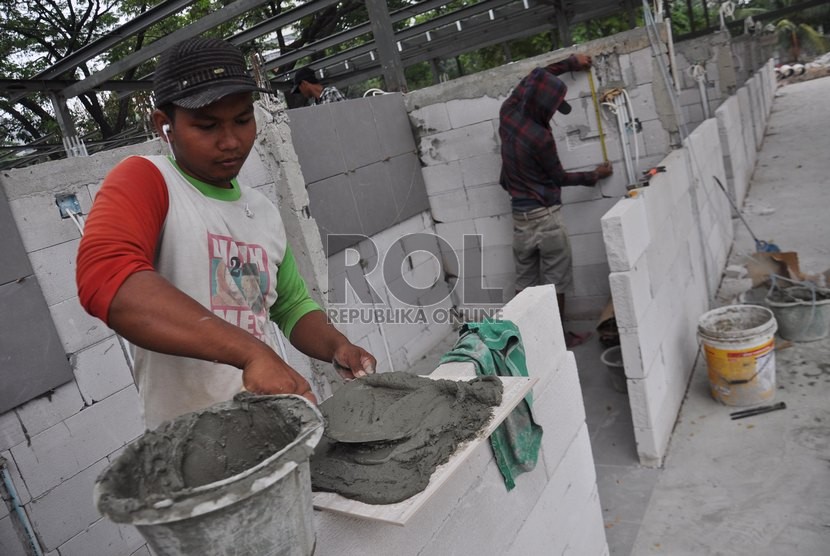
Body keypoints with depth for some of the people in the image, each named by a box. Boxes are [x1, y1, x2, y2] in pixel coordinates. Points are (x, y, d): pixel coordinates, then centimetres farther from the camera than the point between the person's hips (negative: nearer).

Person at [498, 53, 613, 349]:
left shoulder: (507, 114, -2)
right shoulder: (540, 137, -22)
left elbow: (532, 78, 16)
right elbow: (559, 178, -7)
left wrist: (570, 63, 22)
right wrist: (593, 176, 8)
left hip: (519, 214, 7)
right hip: (544, 215, -7)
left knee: (524, 280, 14)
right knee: (555, 280, 6)